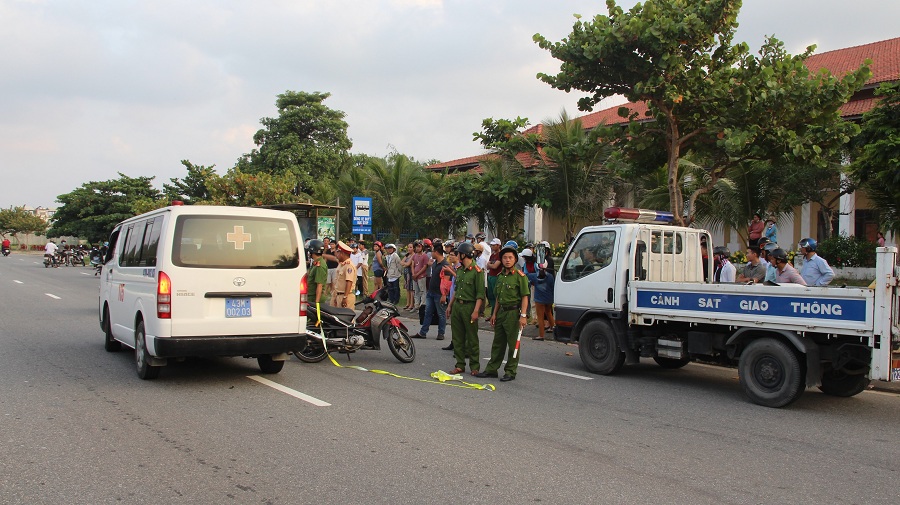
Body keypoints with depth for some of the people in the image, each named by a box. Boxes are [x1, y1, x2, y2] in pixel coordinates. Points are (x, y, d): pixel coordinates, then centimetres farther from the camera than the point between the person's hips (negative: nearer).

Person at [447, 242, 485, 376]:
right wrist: (450, 305, 18)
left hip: (469, 306, -8)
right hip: (457, 306, 8)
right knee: (457, 338, 9)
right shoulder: (459, 269, 13)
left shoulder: (477, 271, -12)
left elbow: (480, 294, -14)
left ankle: (474, 367, 8)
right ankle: (460, 365, 17)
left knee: (472, 338, 0)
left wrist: (476, 311, -20)